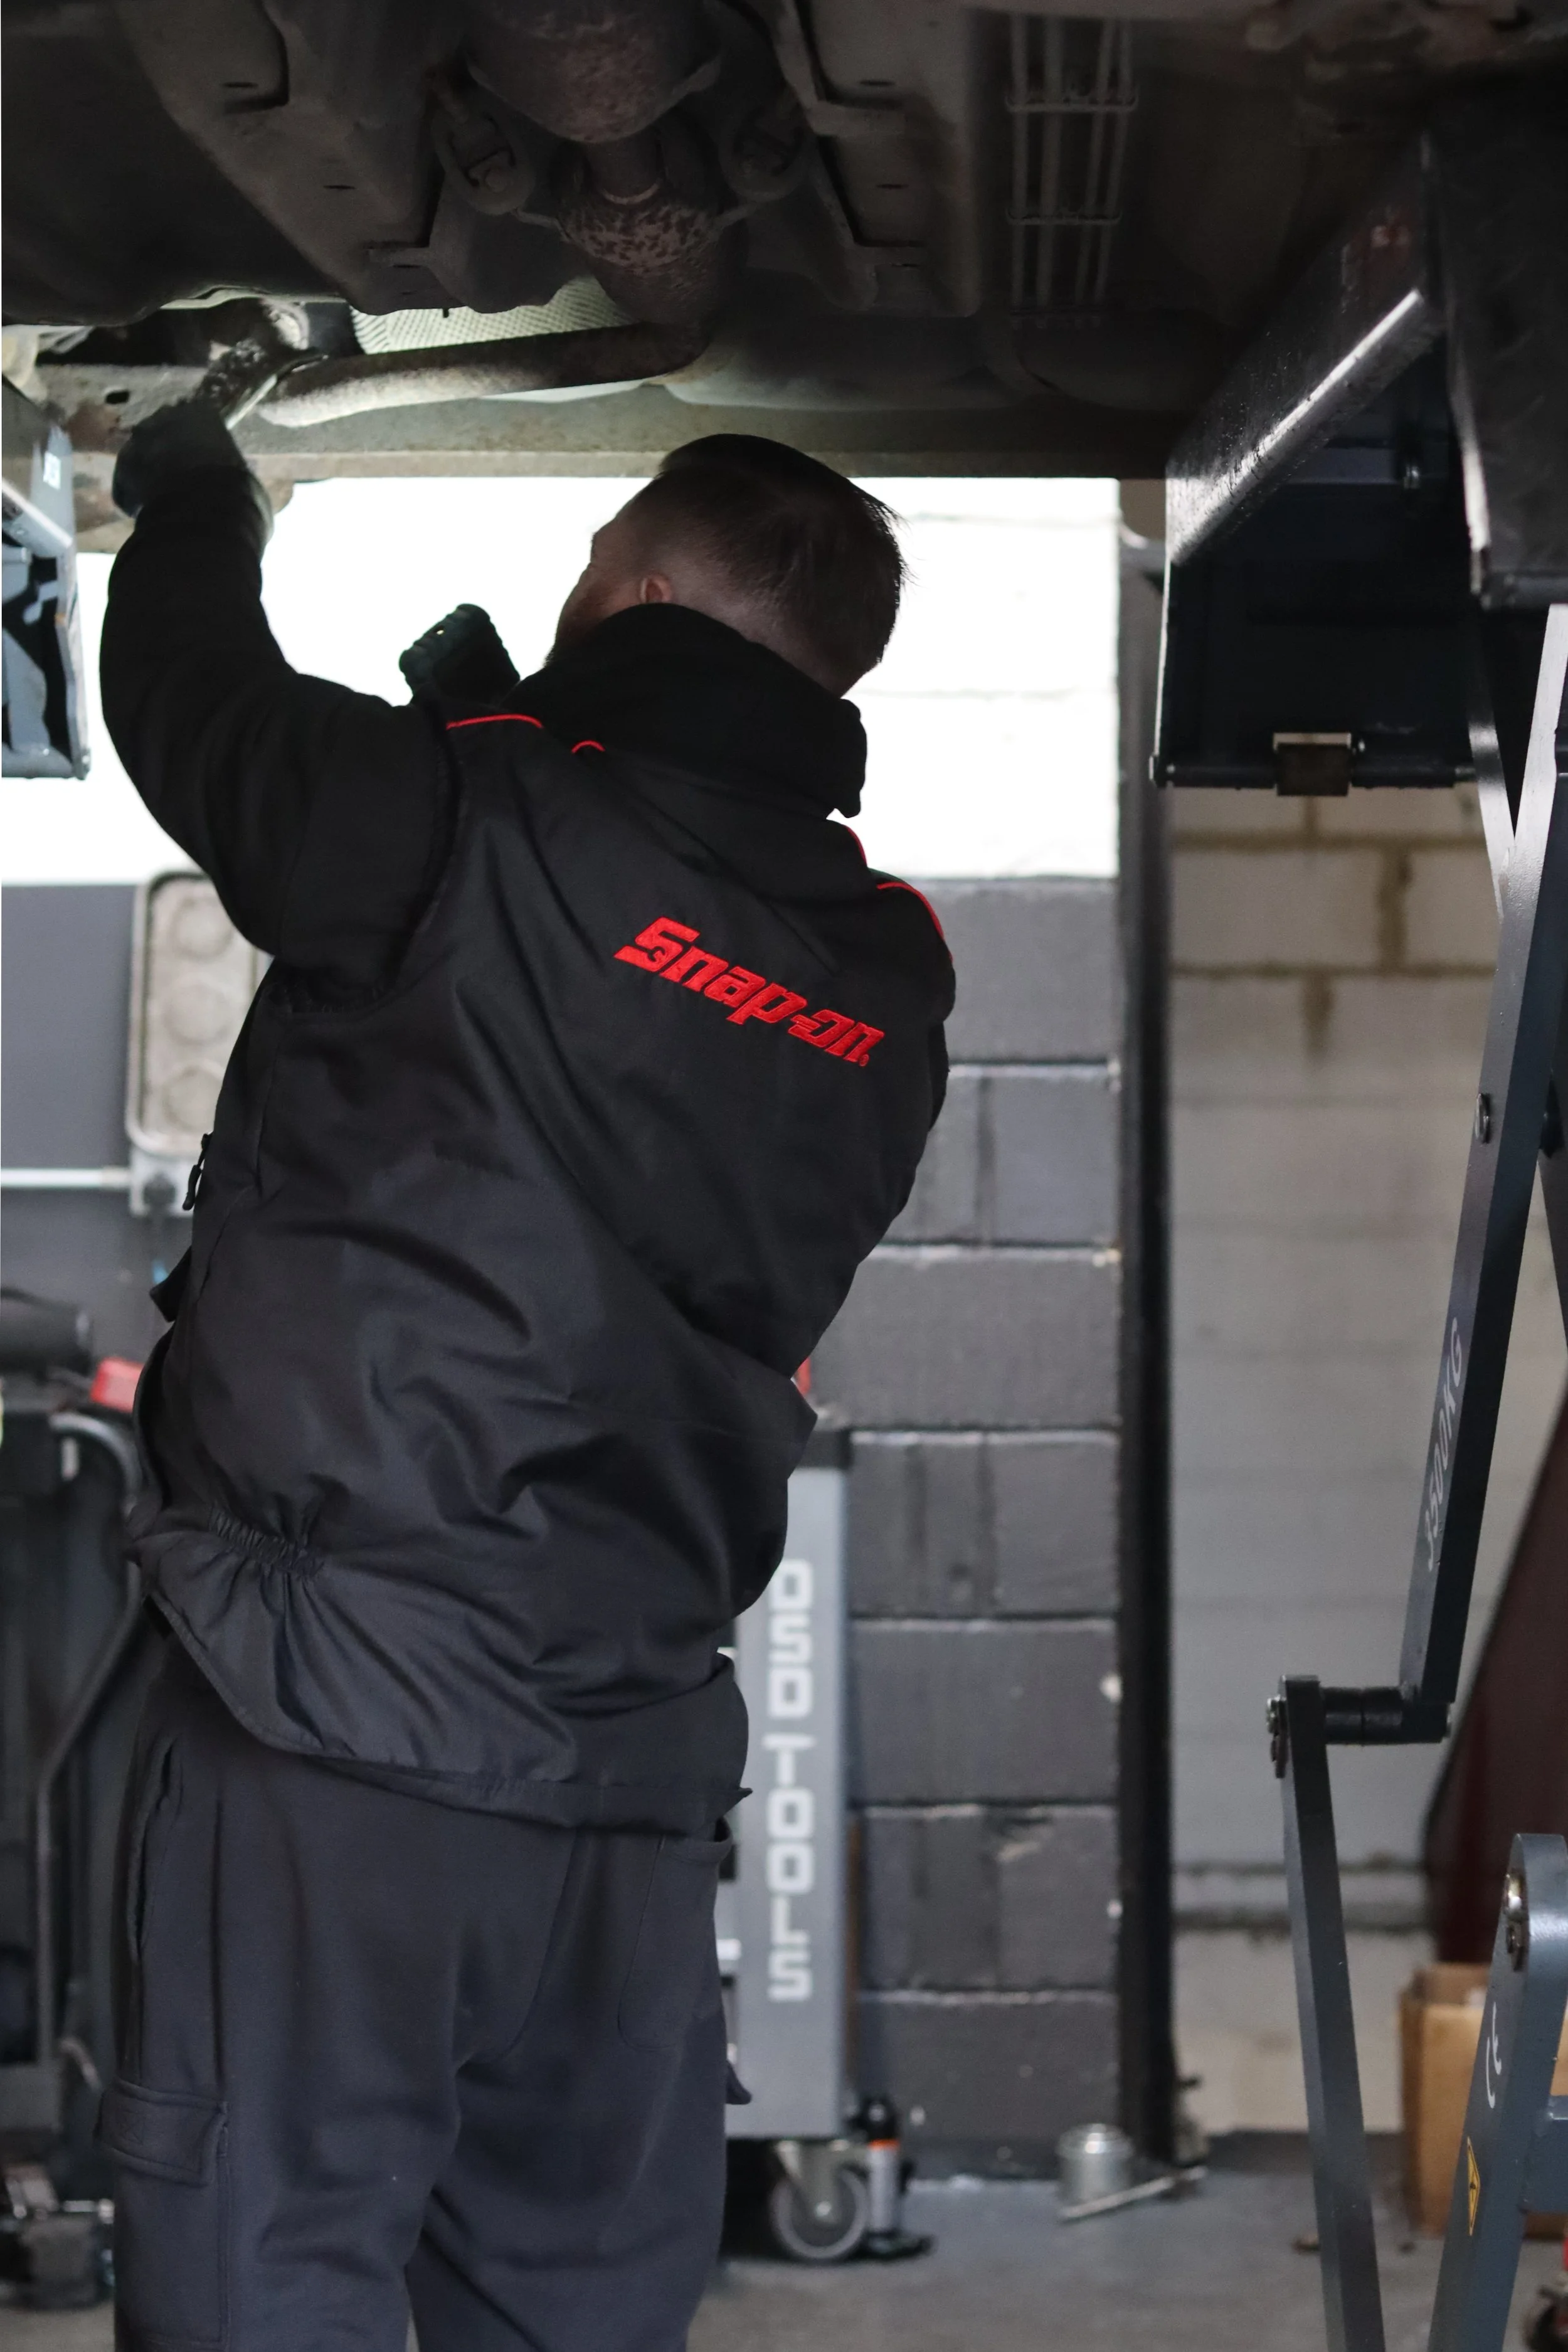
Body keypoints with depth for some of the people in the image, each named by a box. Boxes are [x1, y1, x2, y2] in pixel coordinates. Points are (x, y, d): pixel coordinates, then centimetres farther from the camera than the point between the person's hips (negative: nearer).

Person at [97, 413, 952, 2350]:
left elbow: (193, 701, 6)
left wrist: (193, 497, 27)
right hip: (634, 1770, 6)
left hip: (327, 1731, -6)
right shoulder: (884, 984, 7)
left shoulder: (486, 825, -10)